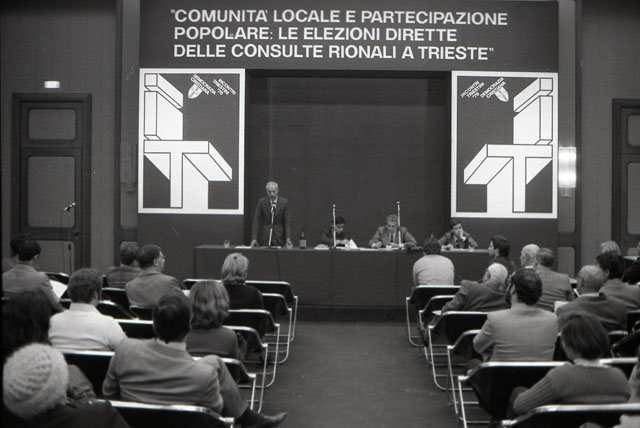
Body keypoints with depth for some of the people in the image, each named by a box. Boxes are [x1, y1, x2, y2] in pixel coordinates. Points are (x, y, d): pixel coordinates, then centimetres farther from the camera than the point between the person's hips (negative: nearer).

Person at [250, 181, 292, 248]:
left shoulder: (284, 202, -3)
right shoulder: (261, 202, -3)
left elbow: (287, 221, -2)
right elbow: (256, 220, -4)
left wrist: (288, 239, -12)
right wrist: (254, 238, -13)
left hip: (279, 237, 0)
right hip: (264, 237, 0)